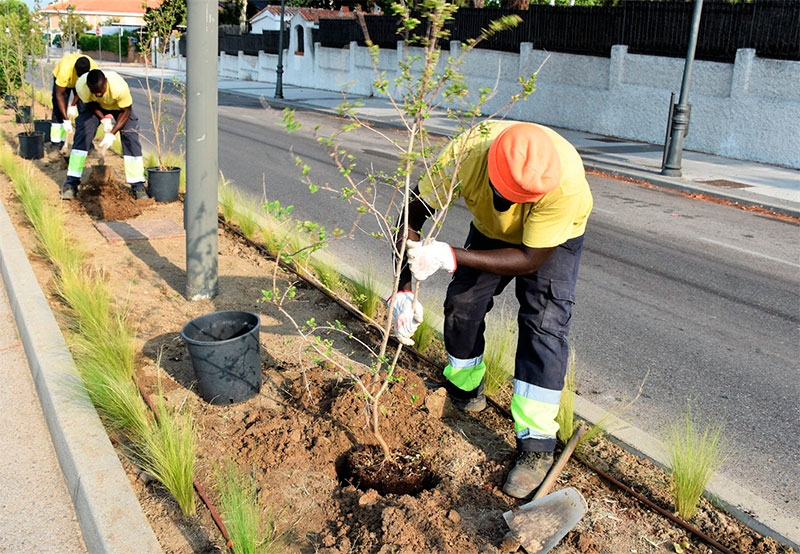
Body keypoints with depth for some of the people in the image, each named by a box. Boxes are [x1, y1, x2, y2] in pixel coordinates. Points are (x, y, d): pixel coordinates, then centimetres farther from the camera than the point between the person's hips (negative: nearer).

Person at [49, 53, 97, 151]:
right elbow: (59, 95, -34)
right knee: (59, 111, -9)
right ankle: (56, 142, -3)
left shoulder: (94, 68, -36)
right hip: (60, 77, -2)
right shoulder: (65, 69, -42)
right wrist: (66, 120, -36)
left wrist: (73, 105, -18)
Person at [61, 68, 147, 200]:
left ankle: (138, 186, -9)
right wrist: (104, 119, -26)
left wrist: (112, 133, -30)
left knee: (131, 138, -16)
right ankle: (71, 183, -5)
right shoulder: (81, 86, -34)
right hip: (96, 106, 2)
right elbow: (91, 104, -13)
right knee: (82, 135, -12)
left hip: (119, 106, -2)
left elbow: (126, 111, -26)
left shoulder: (119, 87, -42)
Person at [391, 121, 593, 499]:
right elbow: (412, 217, -25)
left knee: (544, 323, -16)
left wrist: (451, 257, -43)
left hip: (554, 236, -3)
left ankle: (536, 446, -9)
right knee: (461, 302, -1)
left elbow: (531, 258, -35)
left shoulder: (566, 179, -44)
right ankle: (464, 389, 27)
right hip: (490, 230, 3)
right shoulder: (464, 153, -37)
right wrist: (403, 289, -33)